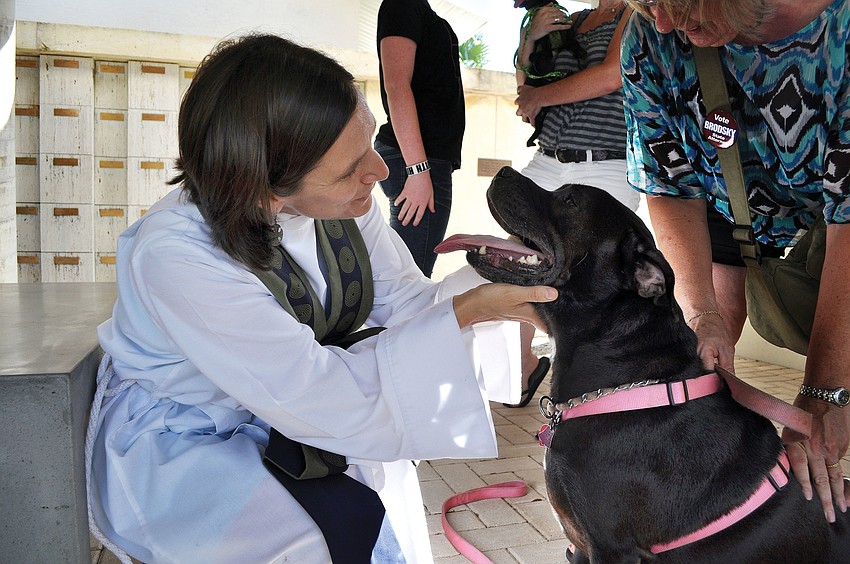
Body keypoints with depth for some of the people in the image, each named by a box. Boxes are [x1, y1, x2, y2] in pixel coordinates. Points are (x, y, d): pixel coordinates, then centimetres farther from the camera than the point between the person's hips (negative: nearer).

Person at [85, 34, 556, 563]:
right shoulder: (174, 256, -35)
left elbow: (407, 302, -9)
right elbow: (319, 393, -34)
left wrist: (496, 275, -26)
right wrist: (465, 312, -34)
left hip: (283, 414, 6)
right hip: (173, 442, -6)